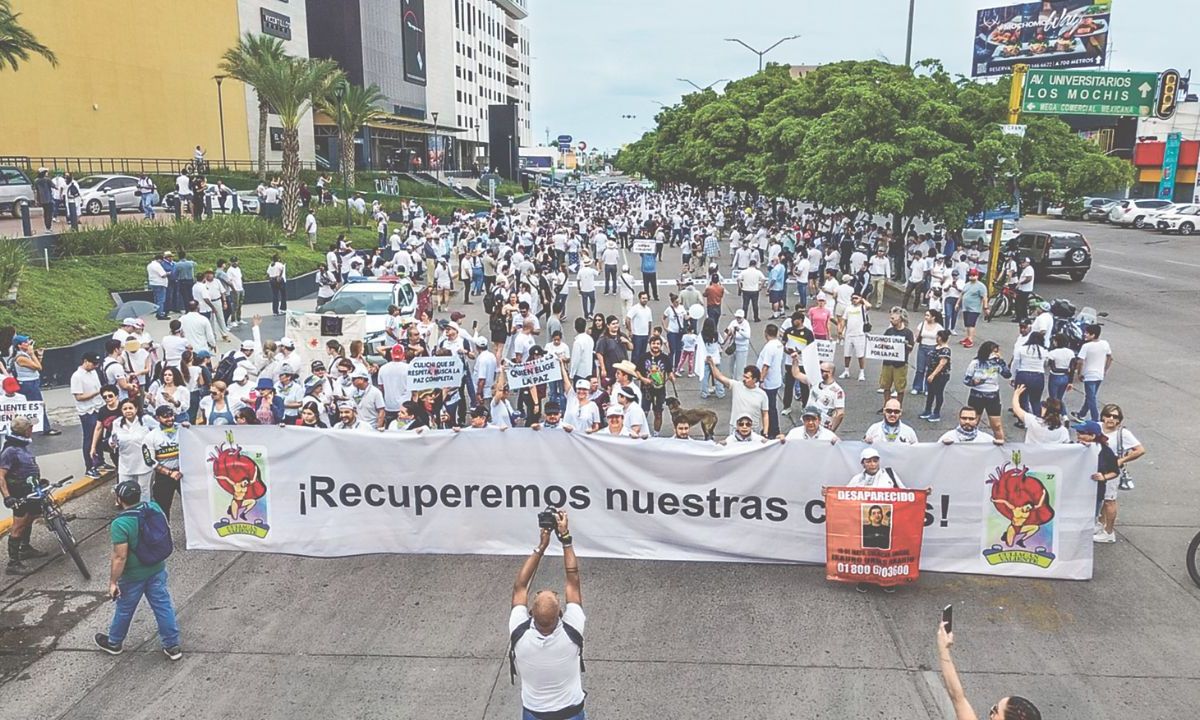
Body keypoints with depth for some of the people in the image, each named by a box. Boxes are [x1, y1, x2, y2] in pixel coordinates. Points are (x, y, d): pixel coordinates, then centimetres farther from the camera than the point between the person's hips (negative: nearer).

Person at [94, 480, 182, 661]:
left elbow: (120, 557, -23)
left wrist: (113, 581, -12)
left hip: (133, 576, -5)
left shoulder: (120, 524, -26)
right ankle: (172, 646, 20)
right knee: (163, 606, 13)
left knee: (124, 609, 18)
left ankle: (114, 643, 42)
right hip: (157, 568, 5)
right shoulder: (154, 507, -8)